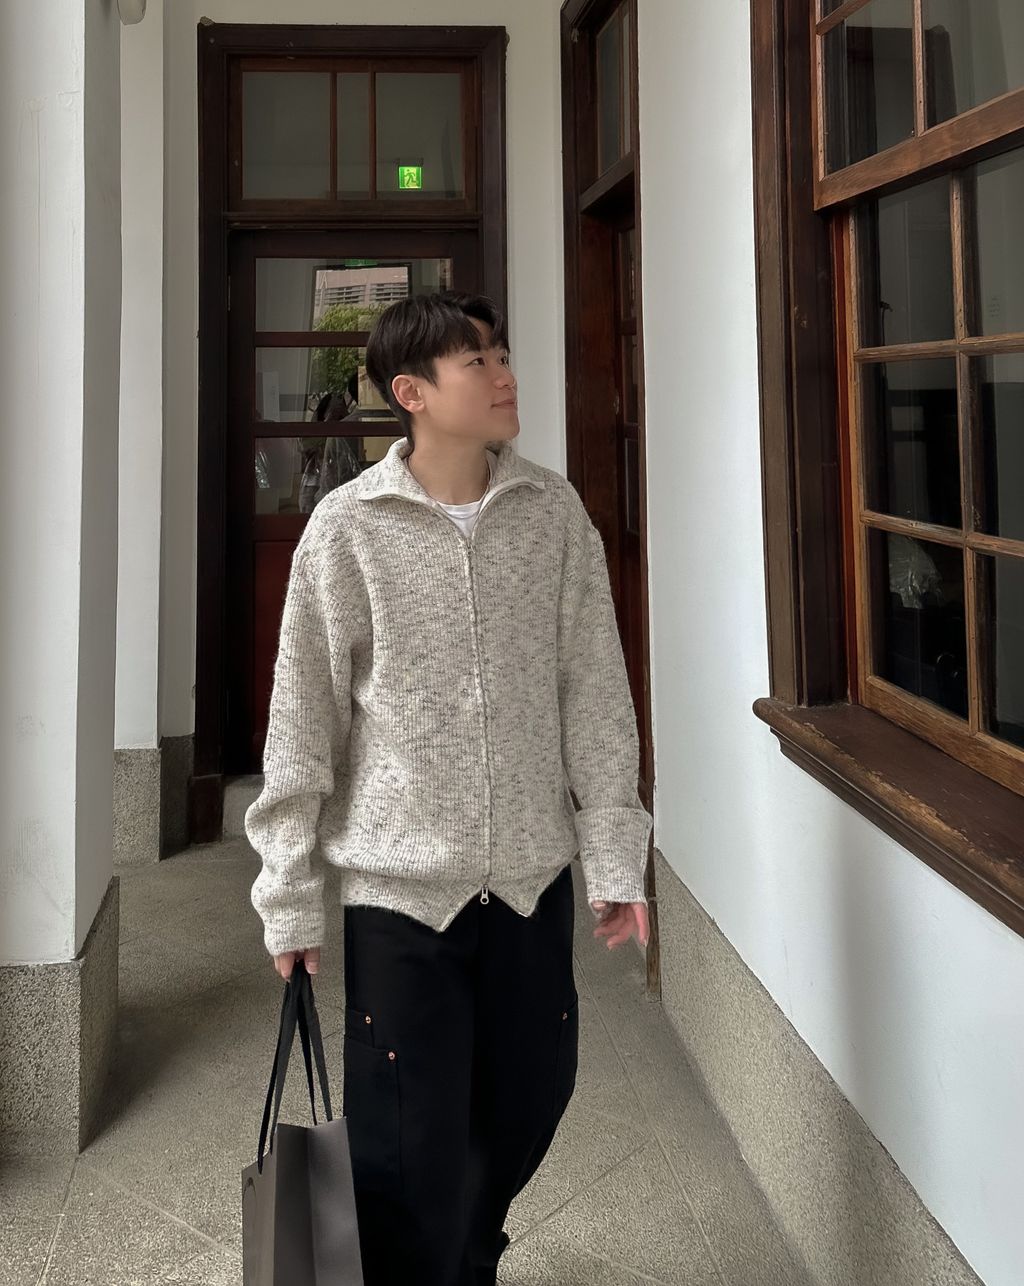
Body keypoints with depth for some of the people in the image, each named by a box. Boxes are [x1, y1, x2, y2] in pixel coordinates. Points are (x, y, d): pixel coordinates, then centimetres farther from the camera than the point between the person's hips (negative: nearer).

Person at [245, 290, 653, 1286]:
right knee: (415, 1148, 4)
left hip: (532, 876, 3)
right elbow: (303, 720, -4)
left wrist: (615, 859, 0)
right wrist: (290, 898, -3)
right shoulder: (348, 526, -8)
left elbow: (594, 695, 2)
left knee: (527, 1108, 18)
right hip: (399, 884, -3)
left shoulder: (554, 512, 0)